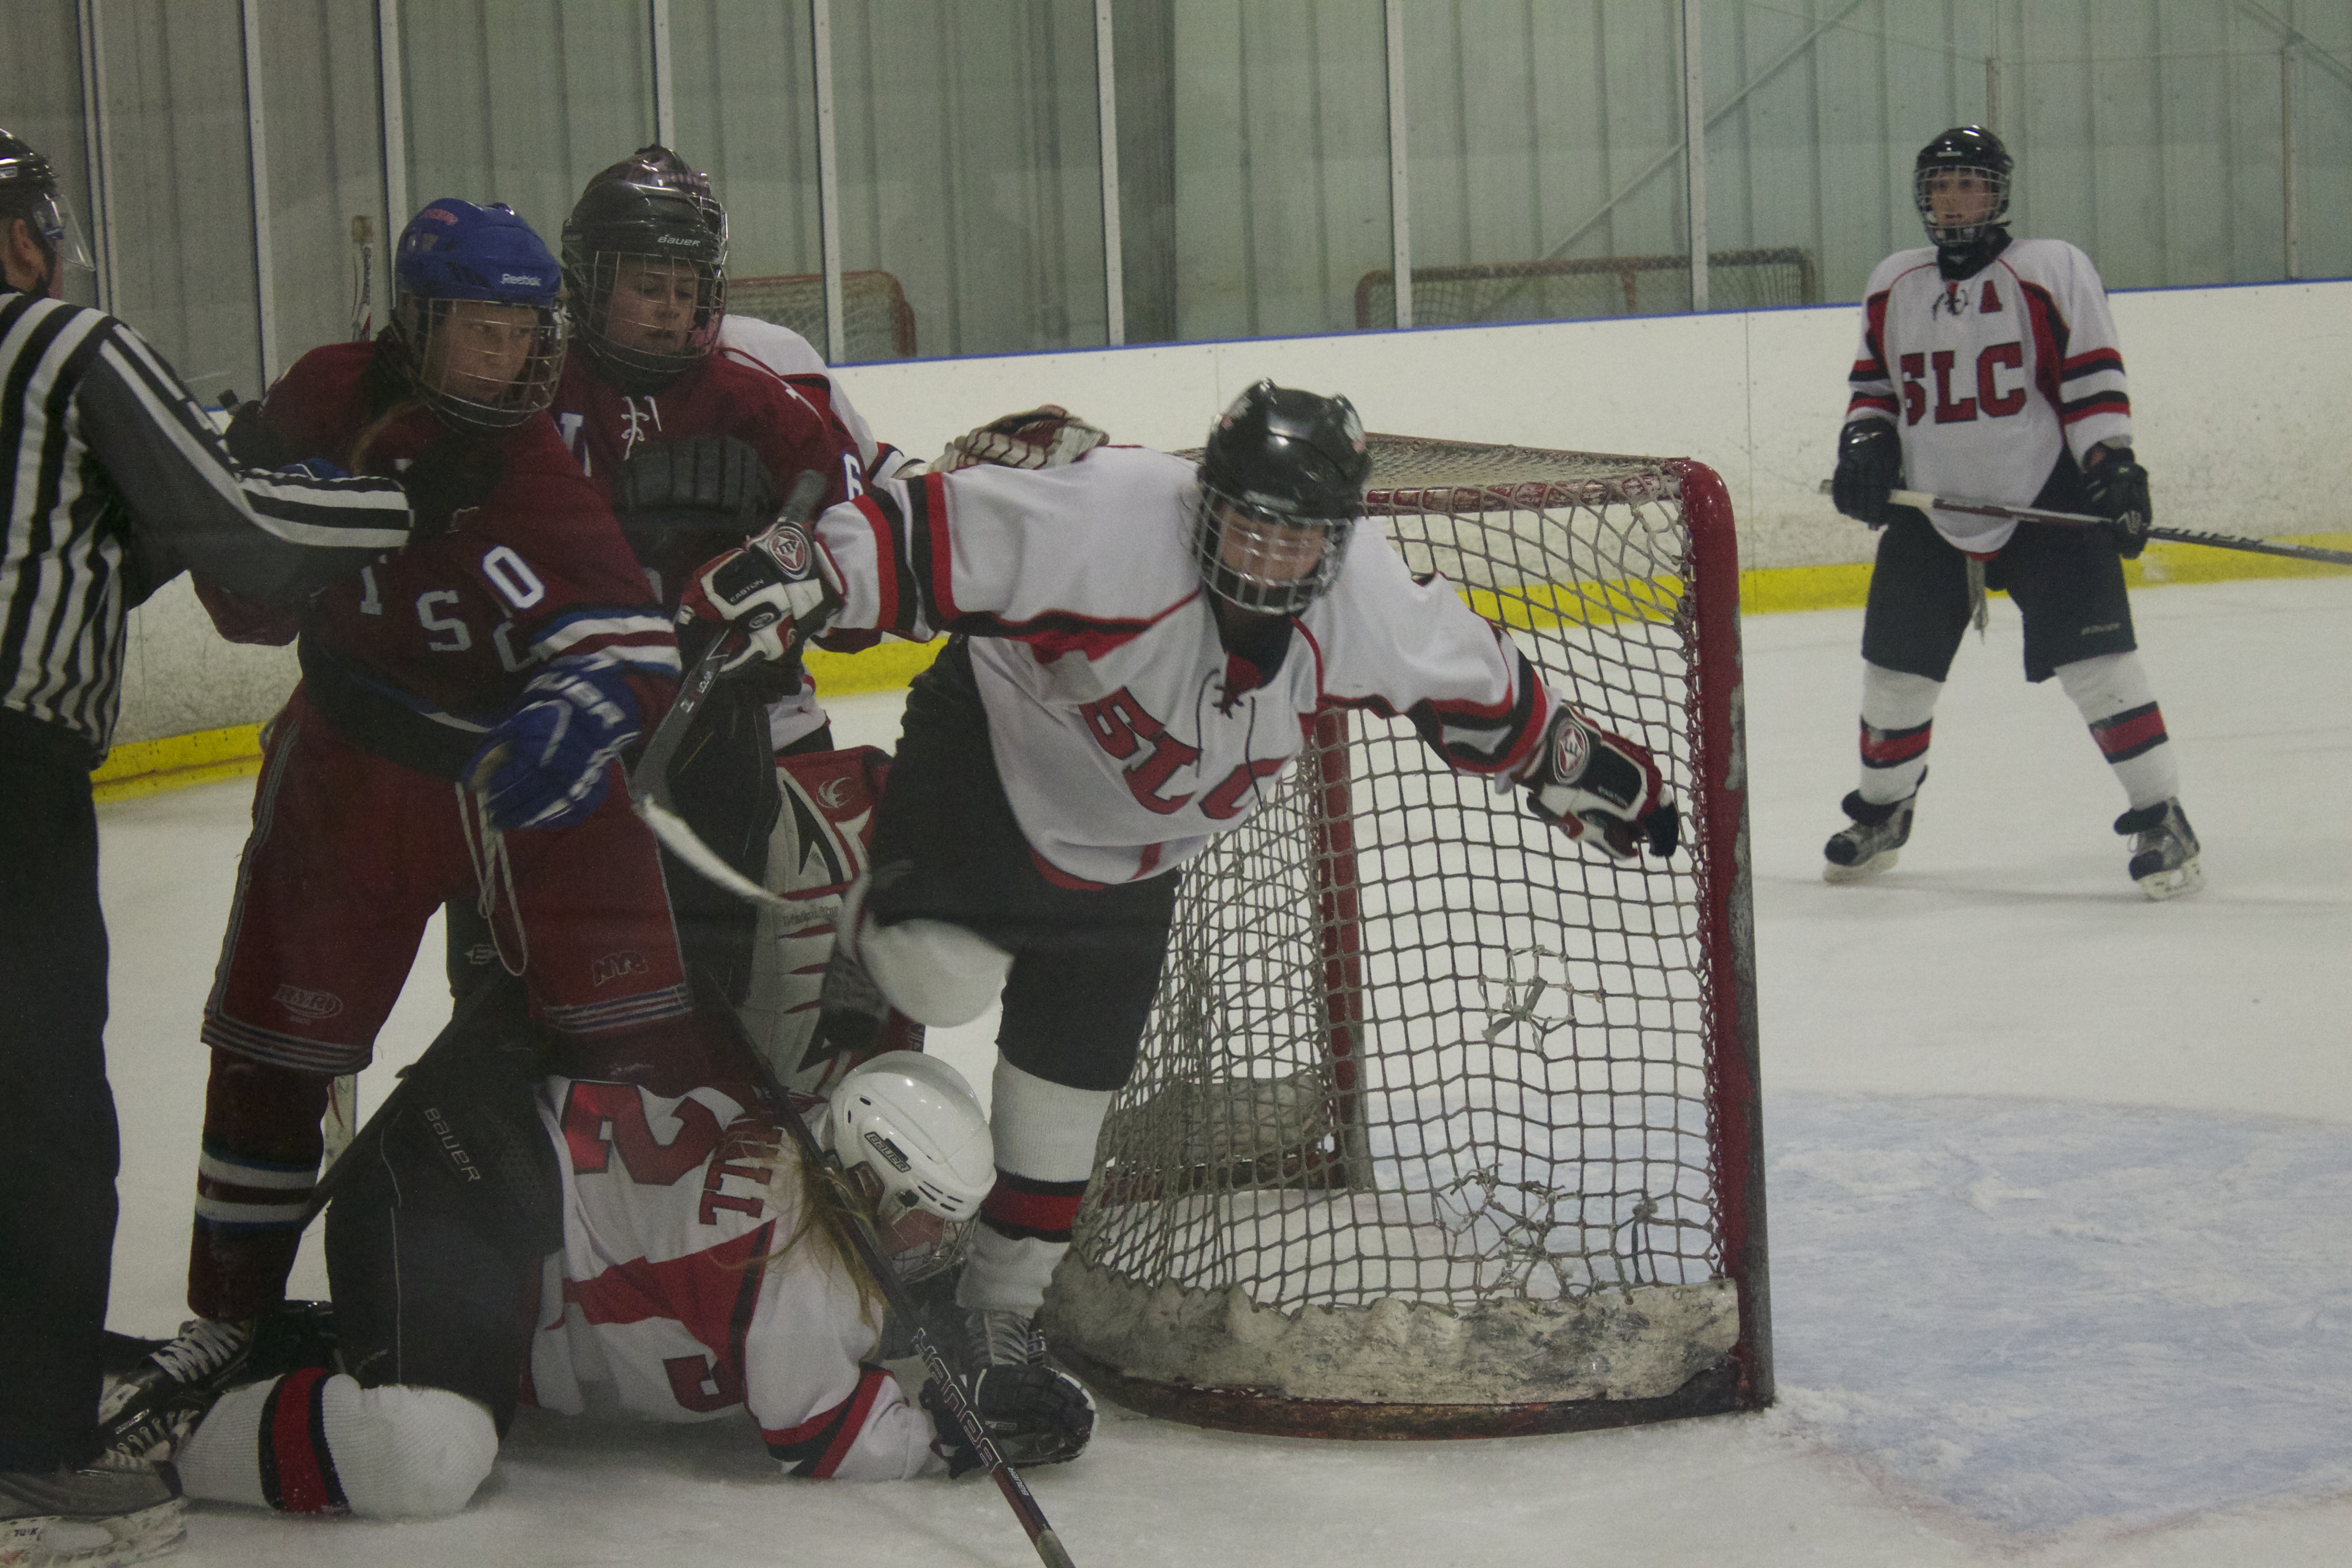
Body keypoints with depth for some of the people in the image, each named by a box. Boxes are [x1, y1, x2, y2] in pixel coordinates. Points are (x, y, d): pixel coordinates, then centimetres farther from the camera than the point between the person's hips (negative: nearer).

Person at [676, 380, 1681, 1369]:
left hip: (1130, 855, 4)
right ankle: (871, 941, 15)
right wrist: (794, 575, -47)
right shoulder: (1107, 522, -37)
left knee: (1072, 1070, 7)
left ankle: (1004, 1298, 27)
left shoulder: (1367, 606, -20)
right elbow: (925, 535, -35)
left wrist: (1577, 769, 6)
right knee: (945, 976, -24)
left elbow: (1475, 688, -2)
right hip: (992, 744, -4)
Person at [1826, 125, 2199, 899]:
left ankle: (2160, 818, -7)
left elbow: (2092, 378, -8)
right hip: (1929, 508, 4)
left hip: (2046, 498, -4)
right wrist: (1864, 442, 1)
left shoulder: (2051, 270, -5)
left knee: (2093, 655, -14)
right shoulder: (1893, 285, 10)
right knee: (1896, 666, 8)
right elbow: (1876, 380, 18)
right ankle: (1882, 809, 31)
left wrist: (2113, 465, -17)